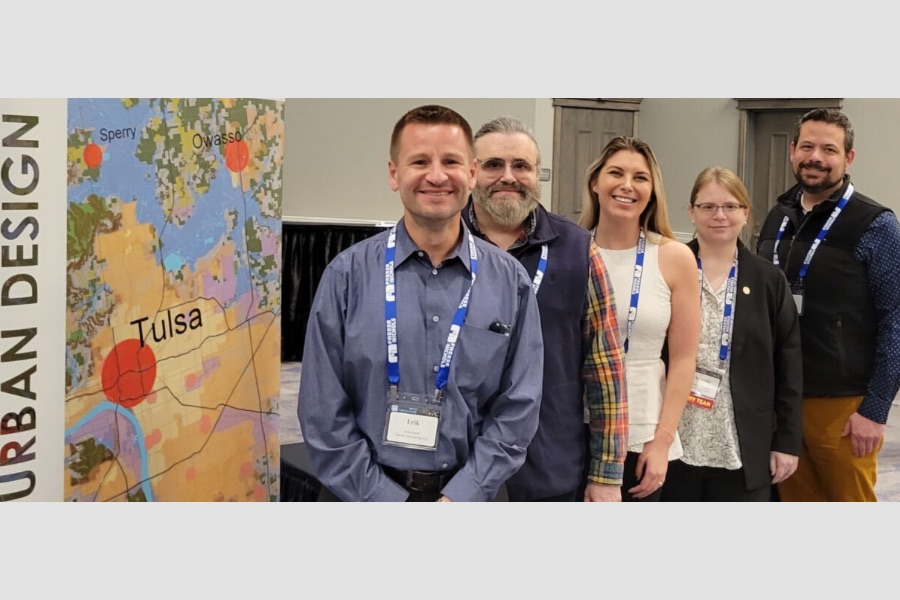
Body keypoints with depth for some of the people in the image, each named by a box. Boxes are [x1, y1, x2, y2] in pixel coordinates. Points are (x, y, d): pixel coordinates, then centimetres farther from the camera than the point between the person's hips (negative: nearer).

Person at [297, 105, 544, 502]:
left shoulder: (510, 282, -3)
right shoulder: (348, 276, -8)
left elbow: (518, 408, -3)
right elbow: (323, 414, -8)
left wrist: (458, 498, -12)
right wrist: (387, 500, -13)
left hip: (467, 493, 1)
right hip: (364, 493, -1)